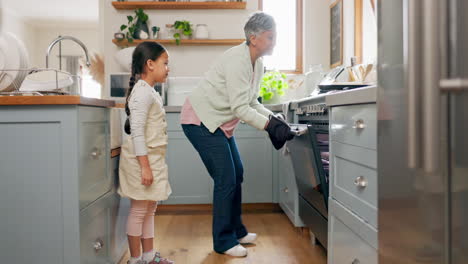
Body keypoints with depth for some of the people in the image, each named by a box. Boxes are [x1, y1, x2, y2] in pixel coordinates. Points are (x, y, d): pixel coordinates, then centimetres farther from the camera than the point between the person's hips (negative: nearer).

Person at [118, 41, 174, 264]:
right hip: (141, 159, -10)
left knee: (149, 209, 15)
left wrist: (152, 164, 19)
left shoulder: (150, 92, 15)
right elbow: (136, 132, -22)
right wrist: (145, 166, -24)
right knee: (139, 210, 0)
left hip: (151, 159, 10)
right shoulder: (143, 92, -15)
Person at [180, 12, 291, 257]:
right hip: (200, 121, -10)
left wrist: (272, 117, -5)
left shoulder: (257, 64, 6)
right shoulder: (237, 60, -23)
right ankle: (223, 242, 8)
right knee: (226, 179, -8)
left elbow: (252, 102, 10)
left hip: (219, 123, 10)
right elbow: (240, 108, -27)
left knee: (236, 174, 13)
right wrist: (269, 126, -24)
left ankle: (236, 230, 30)